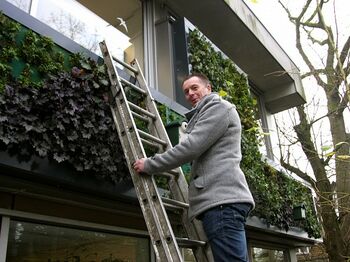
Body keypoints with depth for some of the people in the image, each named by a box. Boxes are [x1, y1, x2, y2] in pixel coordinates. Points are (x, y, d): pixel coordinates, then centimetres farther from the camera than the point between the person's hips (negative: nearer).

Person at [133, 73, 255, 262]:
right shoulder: (203, 116, 33)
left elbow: (191, 147, -11)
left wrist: (149, 165, -5)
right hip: (220, 198, 10)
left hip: (222, 198, -10)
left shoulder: (219, 108, 1)